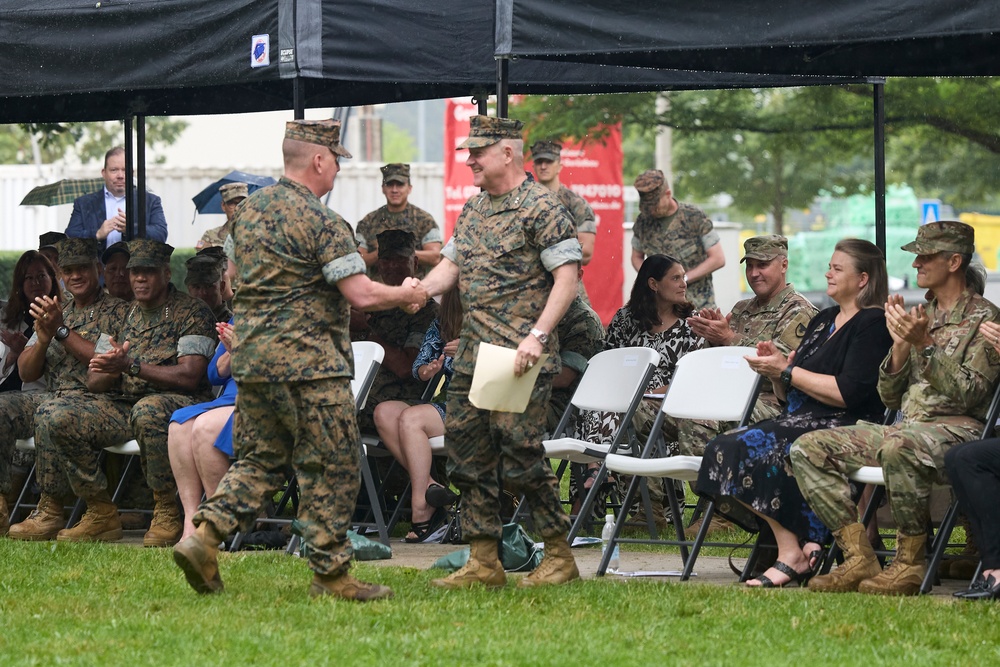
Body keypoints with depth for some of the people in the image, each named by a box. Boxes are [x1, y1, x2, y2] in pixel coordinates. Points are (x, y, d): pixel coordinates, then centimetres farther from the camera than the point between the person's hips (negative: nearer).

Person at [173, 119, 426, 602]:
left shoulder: (248, 210, 11)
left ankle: (205, 535, -2)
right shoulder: (320, 221, -14)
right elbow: (360, 294, -18)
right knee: (330, 469, 2)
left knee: (260, 459, 15)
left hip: (251, 357, 8)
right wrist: (407, 295, 1)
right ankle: (331, 574, 5)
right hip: (309, 362, -8)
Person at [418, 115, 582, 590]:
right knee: (466, 452, 7)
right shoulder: (472, 211, 17)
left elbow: (567, 277, -13)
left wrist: (537, 336, -22)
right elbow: (450, 267, 22)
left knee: (520, 453, -9)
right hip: (473, 355, 9)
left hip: (520, 358, -9)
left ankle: (559, 555, 3)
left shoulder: (540, 208, -8)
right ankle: (483, 562, 13)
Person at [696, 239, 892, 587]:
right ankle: (803, 543, -21)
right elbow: (788, 397, 25)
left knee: (748, 449, -28)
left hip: (842, 428, -9)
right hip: (799, 423, 9)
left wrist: (787, 372, -10)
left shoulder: (873, 324, -5)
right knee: (722, 448, -16)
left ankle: (792, 553, -21)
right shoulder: (823, 320, 23)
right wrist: (775, 370, 3)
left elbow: (848, 393, -18)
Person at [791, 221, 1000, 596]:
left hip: (959, 429, -8)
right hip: (905, 429, 8)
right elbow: (889, 397, 17)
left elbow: (969, 393, -14)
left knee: (898, 446, -42)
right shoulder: (919, 317, 21)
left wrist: (924, 345, -20)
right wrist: (901, 344, 1)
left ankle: (910, 564, -28)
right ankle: (859, 558, -15)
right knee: (808, 448, -6)